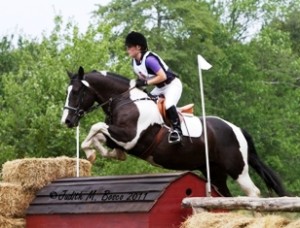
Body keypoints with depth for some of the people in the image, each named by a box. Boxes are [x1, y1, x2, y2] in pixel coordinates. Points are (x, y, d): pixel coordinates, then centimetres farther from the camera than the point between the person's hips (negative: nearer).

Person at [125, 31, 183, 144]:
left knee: (168, 106, -32)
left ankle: (176, 129, -18)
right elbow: (142, 77, 9)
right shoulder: (134, 62, 0)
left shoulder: (149, 59, -28)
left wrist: (146, 82, -30)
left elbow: (162, 76, -30)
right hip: (159, 88, 10)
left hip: (172, 84, -10)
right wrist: (138, 84, -12)